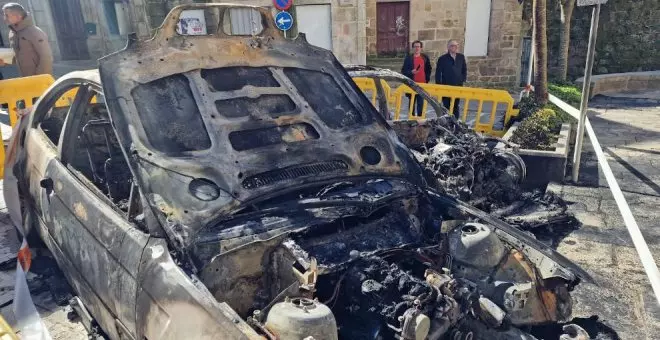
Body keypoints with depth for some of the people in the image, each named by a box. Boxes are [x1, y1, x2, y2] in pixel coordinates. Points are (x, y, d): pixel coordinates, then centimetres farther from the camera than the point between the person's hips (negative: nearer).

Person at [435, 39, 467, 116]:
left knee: (455, 106, 8)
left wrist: (463, 79, 6)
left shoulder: (461, 57, 6)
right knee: (446, 106, 2)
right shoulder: (442, 58, -4)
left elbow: (464, 70, 18)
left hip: (458, 86, 3)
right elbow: (438, 73, -2)